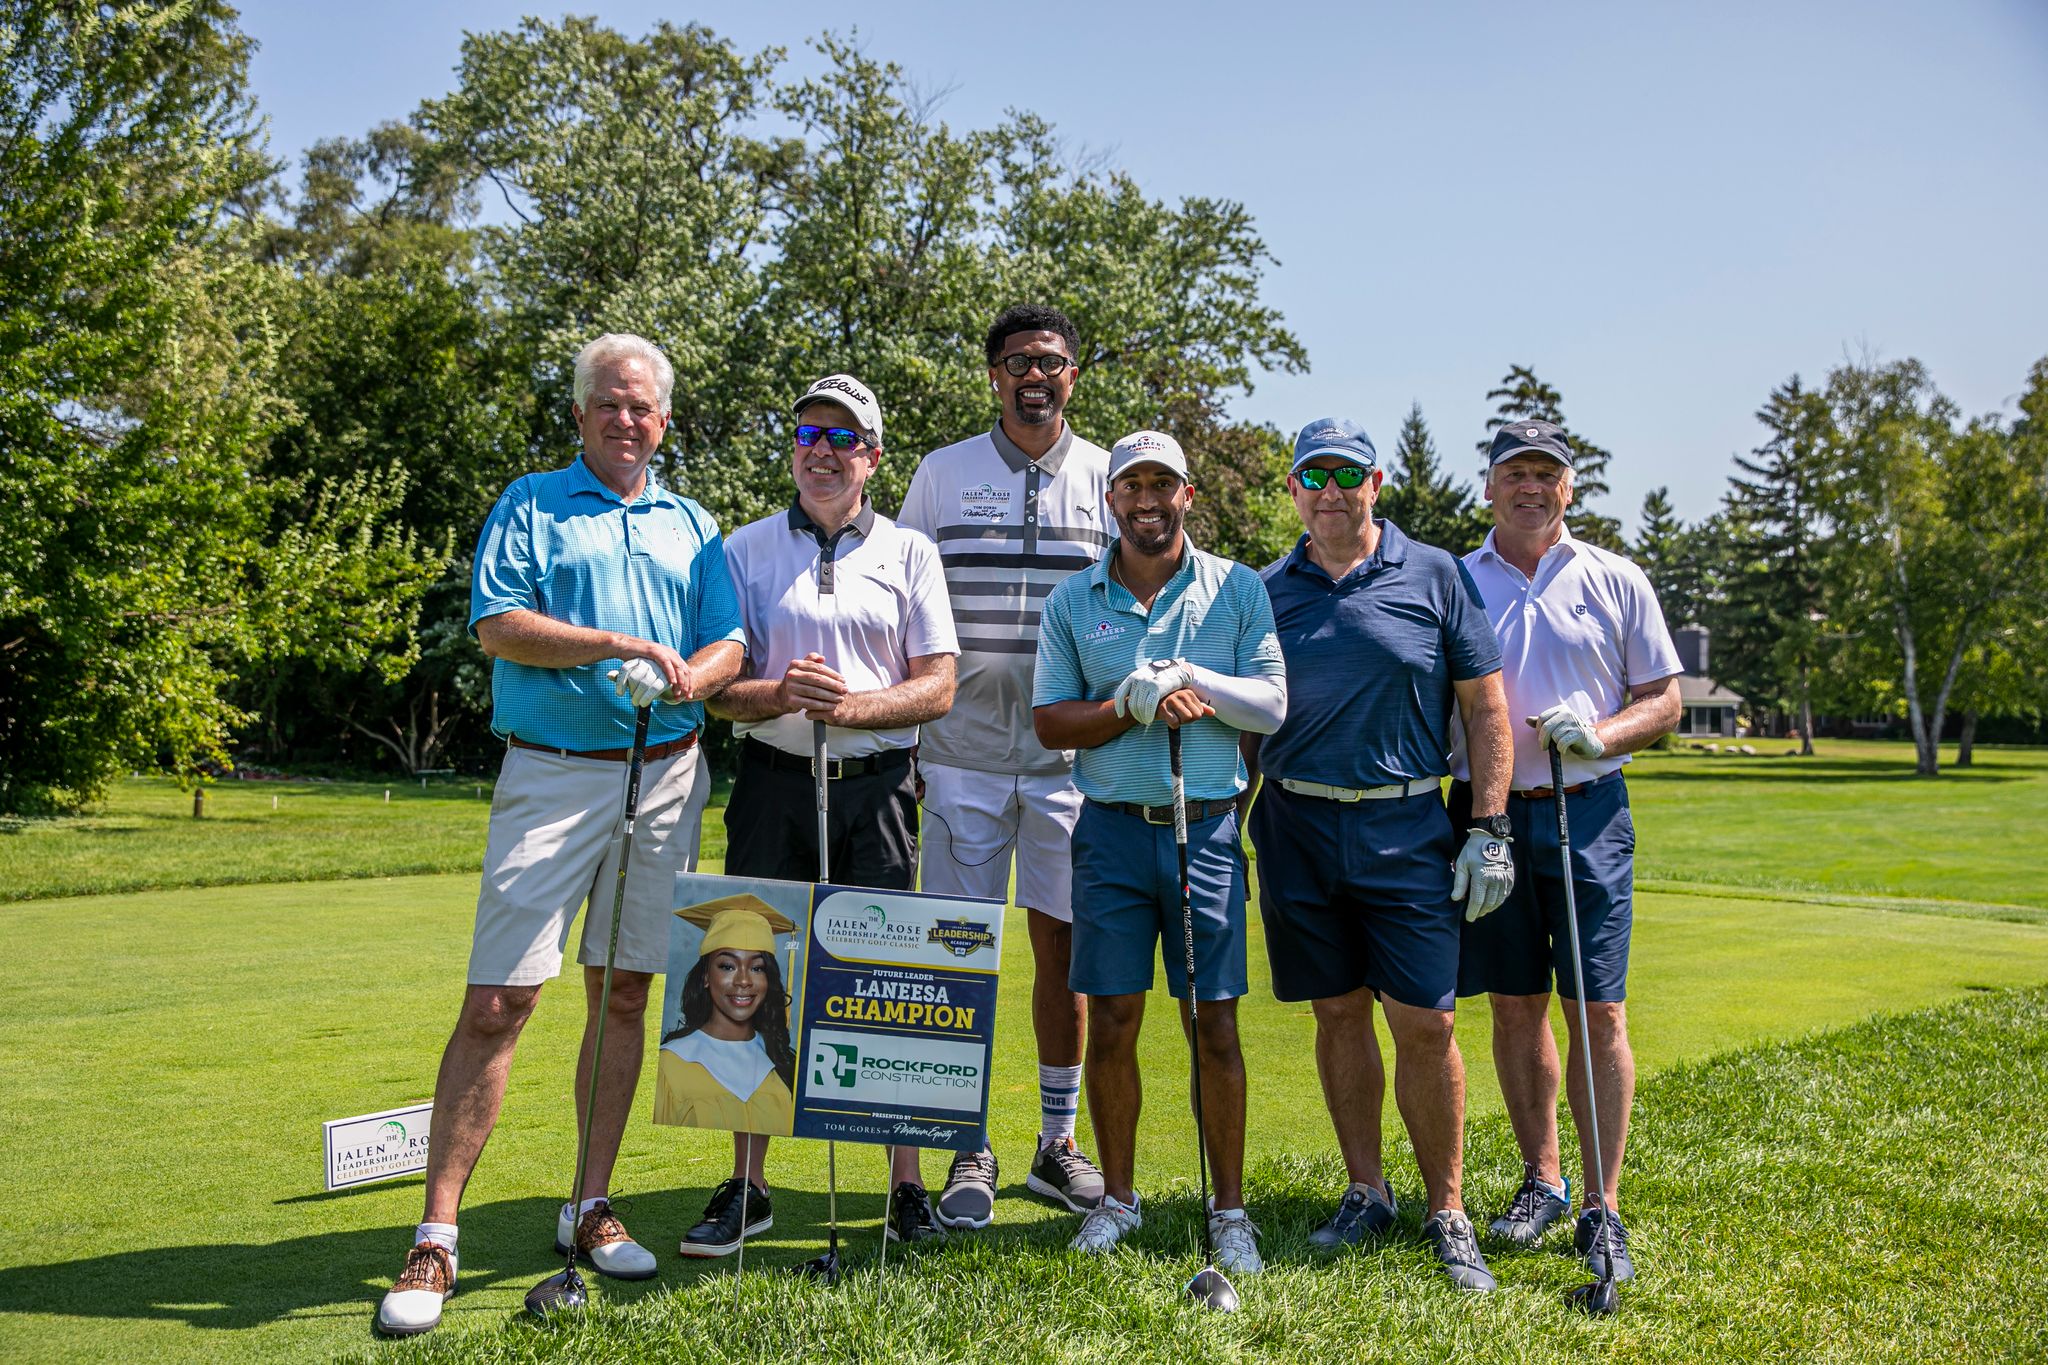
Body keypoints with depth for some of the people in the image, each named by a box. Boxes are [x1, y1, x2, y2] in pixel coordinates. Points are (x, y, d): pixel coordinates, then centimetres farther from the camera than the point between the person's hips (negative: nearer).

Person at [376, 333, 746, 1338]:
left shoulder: (692, 526, 17)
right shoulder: (530, 506, 7)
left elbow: (729, 644, 10)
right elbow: (497, 627, -6)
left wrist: (691, 675, -12)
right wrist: (615, 645, -15)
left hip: (666, 776, 4)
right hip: (553, 774, -3)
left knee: (624, 993, 8)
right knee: (497, 1001, -8)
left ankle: (591, 1209, 19)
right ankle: (436, 1238, -1)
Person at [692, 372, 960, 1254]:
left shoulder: (909, 552, 9)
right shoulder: (745, 550, 10)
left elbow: (938, 687, 2)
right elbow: (717, 689, 4)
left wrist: (854, 706, -16)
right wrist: (783, 695, -16)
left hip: (877, 786, -1)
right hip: (772, 783, 1)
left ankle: (906, 1186, 10)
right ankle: (747, 1186, 15)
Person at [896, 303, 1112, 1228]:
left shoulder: (1109, 480, 7)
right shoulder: (942, 474, 6)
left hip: (1072, 755, 1)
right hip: (963, 752, 0)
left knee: (1062, 943, 6)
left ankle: (1058, 1142, 21)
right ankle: (967, 1152, 13)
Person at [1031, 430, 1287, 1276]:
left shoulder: (1237, 589, 5)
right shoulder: (1072, 601, 8)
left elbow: (1272, 705, -1)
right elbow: (1050, 723, 3)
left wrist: (1190, 677, -14)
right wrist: (1134, 706, -12)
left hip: (1207, 826, -1)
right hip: (1112, 827, 1)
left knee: (1215, 1024, 1)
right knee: (1111, 1022, 5)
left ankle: (1229, 1209, 13)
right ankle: (1117, 1197, 21)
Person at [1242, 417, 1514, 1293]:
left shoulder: (1433, 576, 1)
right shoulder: (1266, 591, 8)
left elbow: (1486, 706, 2)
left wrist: (1488, 829, -4)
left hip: (1406, 827, -2)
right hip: (1295, 827, 2)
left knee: (1424, 1022, -3)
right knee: (1338, 1012, 10)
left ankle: (1447, 1213, 12)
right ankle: (1366, 1193, 24)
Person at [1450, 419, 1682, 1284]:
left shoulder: (1616, 582, 6)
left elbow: (1663, 699, 8)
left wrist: (1597, 735, -12)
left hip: (1589, 813, -1)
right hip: (1490, 814, 1)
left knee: (1598, 1011, -3)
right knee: (1516, 1007, 8)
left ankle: (1602, 1208, 4)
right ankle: (1541, 1180, 24)